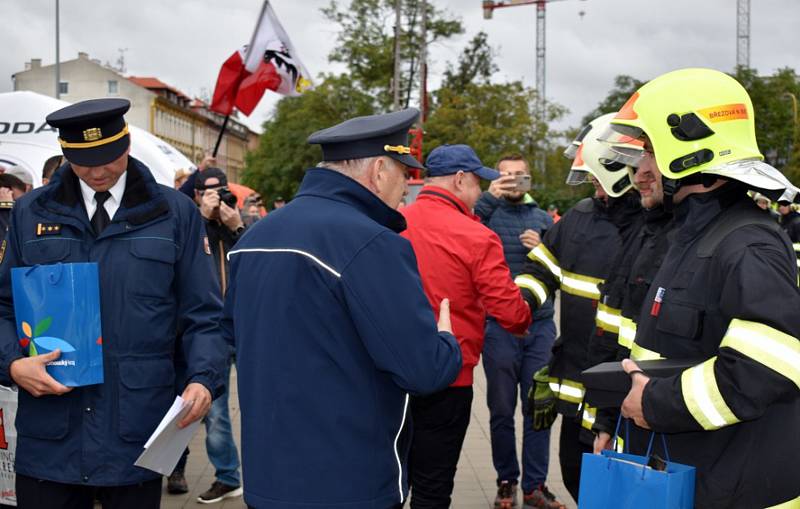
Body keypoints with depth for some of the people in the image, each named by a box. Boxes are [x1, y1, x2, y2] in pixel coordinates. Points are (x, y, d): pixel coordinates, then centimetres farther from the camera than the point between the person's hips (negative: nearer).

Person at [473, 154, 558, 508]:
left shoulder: (544, 219, 12)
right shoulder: (487, 213, 2)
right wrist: (488, 199, -27)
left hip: (540, 325, 2)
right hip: (498, 326, -2)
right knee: (501, 410, 6)